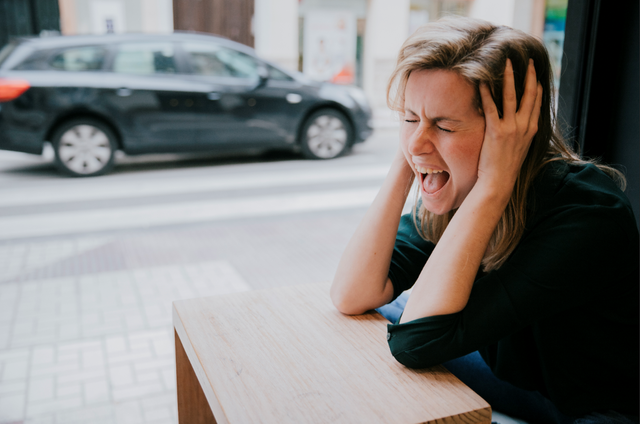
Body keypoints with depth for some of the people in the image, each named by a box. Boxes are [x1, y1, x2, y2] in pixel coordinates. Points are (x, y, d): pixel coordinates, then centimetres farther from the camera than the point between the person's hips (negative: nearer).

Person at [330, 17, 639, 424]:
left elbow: (417, 341, -36)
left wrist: (491, 187, -37)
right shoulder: (455, 192, -11)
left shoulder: (588, 215, -30)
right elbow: (352, 296, -18)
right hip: (507, 374, 6)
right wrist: (405, 165, -22)